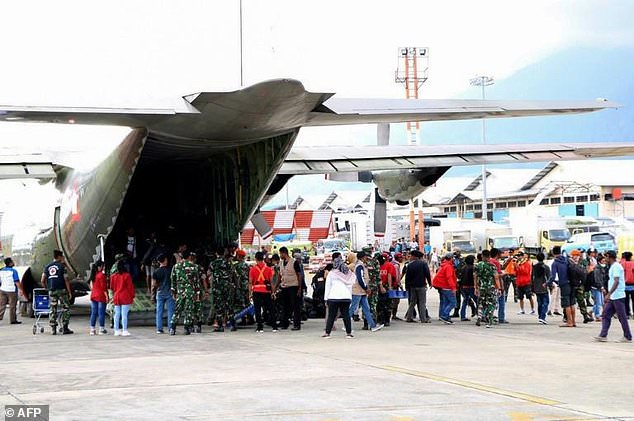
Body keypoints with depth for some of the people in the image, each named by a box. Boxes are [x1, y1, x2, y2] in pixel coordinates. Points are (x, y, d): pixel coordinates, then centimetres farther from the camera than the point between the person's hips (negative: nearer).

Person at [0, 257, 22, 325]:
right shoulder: (13, 271, -13)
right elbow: (17, 282, -15)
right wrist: (20, 290, -10)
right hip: (12, 290, -5)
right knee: (12, 306, 2)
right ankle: (13, 320, 6)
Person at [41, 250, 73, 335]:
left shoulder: (47, 267, 10)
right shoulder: (62, 266, -3)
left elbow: (42, 281, 7)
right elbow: (66, 280, -7)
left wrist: (47, 288, 21)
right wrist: (70, 292, -4)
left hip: (51, 291, 4)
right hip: (62, 290, -4)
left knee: (53, 310, 7)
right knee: (65, 308, 4)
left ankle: (53, 329, 5)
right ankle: (65, 328, 0)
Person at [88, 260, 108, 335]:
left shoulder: (93, 275, 8)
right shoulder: (102, 275, -13)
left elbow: (91, 286, 14)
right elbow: (104, 287, -15)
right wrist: (106, 296, -11)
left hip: (93, 296, 7)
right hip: (101, 296, -7)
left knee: (93, 313, 9)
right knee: (101, 313, -1)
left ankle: (92, 329, 10)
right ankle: (101, 329, 1)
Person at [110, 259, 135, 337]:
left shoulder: (113, 276, 5)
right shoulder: (127, 275, -9)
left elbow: (112, 287, 13)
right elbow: (130, 287, -7)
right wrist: (132, 296, 1)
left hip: (116, 297, 4)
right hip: (125, 297, -4)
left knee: (117, 315, 9)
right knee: (124, 314, -4)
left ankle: (116, 331, 11)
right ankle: (124, 331, -6)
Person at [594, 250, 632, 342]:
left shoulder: (616, 267, -14)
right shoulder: (613, 267, 17)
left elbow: (616, 281, -23)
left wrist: (609, 294, -27)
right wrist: (609, 294, 24)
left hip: (618, 297, -10)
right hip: (613, 297, 10)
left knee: (622, 317, -3)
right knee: (606, 315, 5)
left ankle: (628, 337, 4)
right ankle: (603, 336, 2)